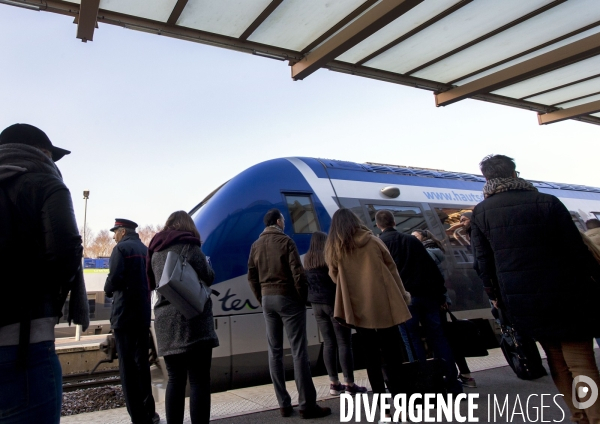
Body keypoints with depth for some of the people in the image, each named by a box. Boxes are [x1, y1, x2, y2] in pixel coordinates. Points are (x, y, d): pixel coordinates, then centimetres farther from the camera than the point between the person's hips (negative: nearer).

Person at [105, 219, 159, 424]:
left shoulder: (121, 249, -7)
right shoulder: (145, 250, 15)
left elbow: (114, 279, -17)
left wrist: (108, 291, 2)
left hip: (124, 315, -7)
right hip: (143, 315, 7)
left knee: (128, 366, -1)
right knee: (142, 363, 15)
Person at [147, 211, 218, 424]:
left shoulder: (156, 251, 14)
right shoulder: (188, 245, -5)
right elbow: (207, 277, -5)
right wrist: (205, 263, 13)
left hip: (165, 322, 6)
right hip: (191, 321, -6)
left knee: (175, 379, 13)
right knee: (199, 380, -2)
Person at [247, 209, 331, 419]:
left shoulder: (256, 246, 9)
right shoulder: (285, 241, -8)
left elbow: (252, 277, 8)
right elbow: (297, 272, -15)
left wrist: (262, 299, 13)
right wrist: (303, 296, -4)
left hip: (267, 299, 6)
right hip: (288, 298, -6)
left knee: (275, 352, 8)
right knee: (299, 351, -3)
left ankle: (284, 404, 13)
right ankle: (307, 404, 0)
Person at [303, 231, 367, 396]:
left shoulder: (307, 260, 9)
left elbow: (306, 282, 13)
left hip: (317, 304, 6)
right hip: (333, 302, -6)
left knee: (328, 343, 9)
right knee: (344, 343, -1)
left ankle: (334, 384, 11)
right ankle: (350, 384, 1)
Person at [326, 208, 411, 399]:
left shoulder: (333, 248, 2)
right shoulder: (372, 241, 2)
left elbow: (335, 277, 9)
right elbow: (391, 268, 5)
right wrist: (402, 294, 12)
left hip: (358, 308, 1)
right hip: (383, 304, -1)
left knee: (371, 357, 9)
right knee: (391, 355, 6)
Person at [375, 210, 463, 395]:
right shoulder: (412, 240, 14)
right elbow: (432, 267, 12)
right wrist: (440, 293, 14)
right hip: (427, 294, 4)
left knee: (412, 339, 2)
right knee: (438, 337, 8)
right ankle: (453, 383, 11)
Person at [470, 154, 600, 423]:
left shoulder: (480, 213, -2)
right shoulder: (546, 202, -8)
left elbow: (484, 261, 1)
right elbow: (577, 249, -4)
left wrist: (496, 295, 12)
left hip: (520, 300, 3)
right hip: (563, 294, -2)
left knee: (556, 361, 19)